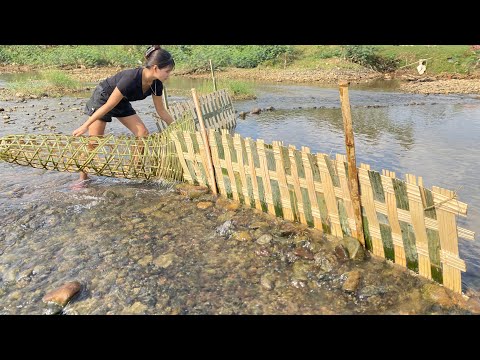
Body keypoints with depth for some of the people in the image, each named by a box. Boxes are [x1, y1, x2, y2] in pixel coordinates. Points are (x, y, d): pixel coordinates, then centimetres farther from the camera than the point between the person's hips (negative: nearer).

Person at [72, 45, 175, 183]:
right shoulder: (131, 78, -38)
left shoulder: (156, 84, -17)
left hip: (122, 102, 7)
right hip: (102, 98, -7)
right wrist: (85, 126, -24)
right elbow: (108, 105, -31)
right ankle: (83, 179, 6)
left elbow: (161, 111, -2)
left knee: (143, 133, -7)